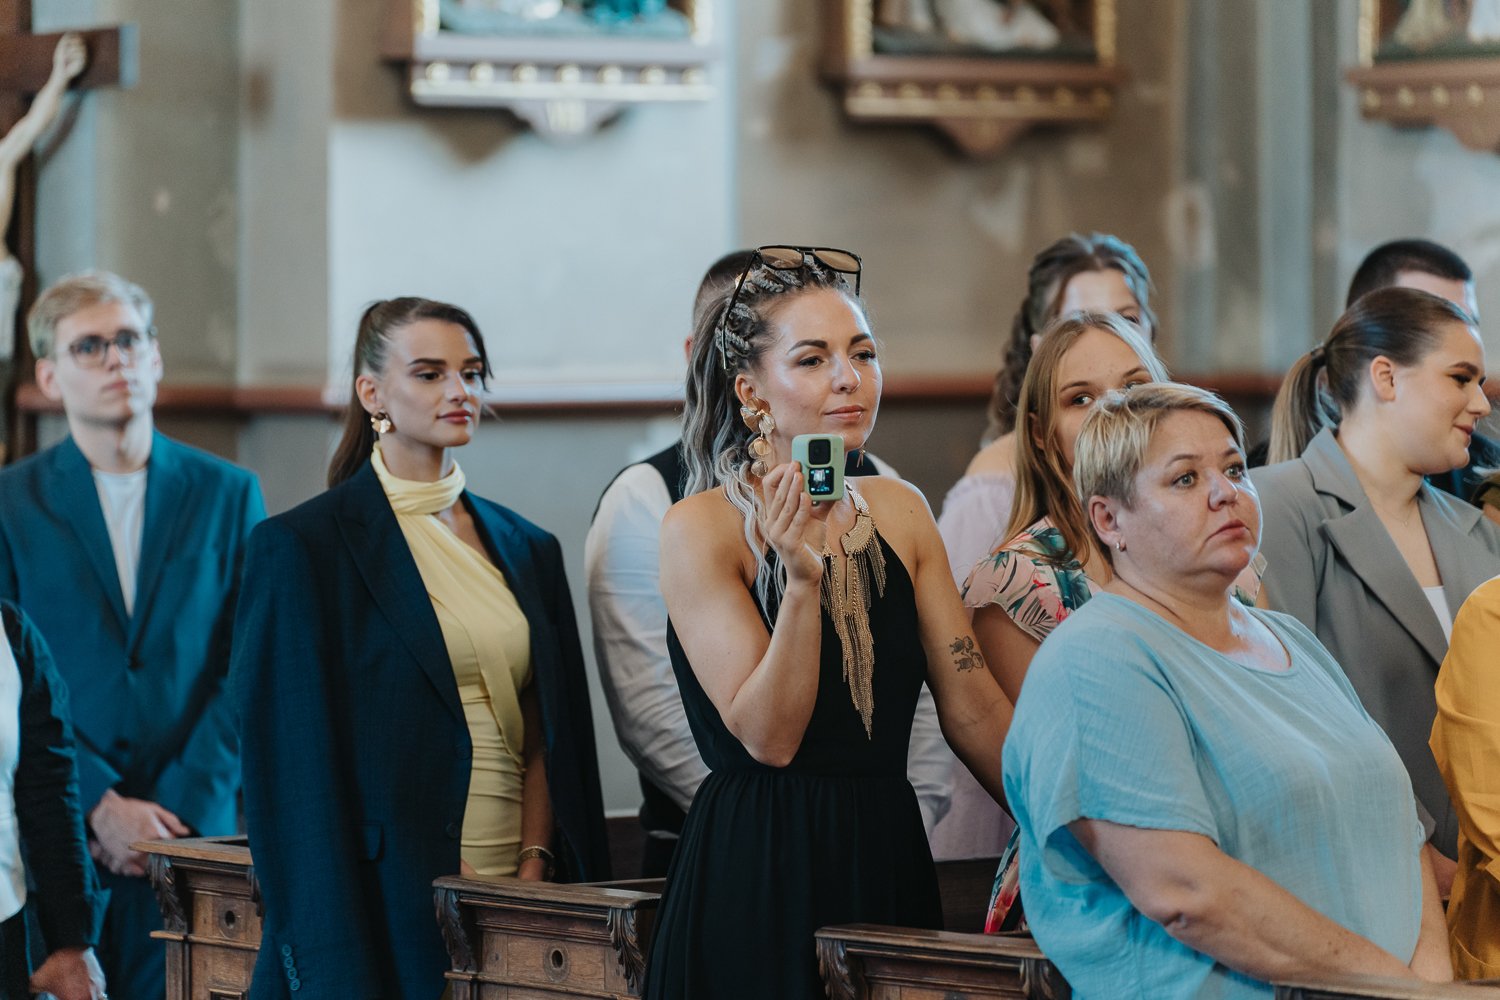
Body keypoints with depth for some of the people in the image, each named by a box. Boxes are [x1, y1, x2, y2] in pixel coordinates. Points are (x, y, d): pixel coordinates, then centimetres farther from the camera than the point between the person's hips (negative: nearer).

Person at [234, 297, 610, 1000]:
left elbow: (548, 738, 13)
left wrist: (533, 868, -3)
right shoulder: (301, 547, -3)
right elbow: (291, 753, -7)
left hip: (511, 913, 5)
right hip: (381, 914, -5)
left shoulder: (525, 548, 14)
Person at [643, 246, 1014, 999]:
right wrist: (802, 578, -25)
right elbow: (767, 735, -15)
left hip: (891, 861, 5)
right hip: (760, 878, -5)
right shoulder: (700, 530, -9)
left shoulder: (899, 513, 8)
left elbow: (973, 707, 9)